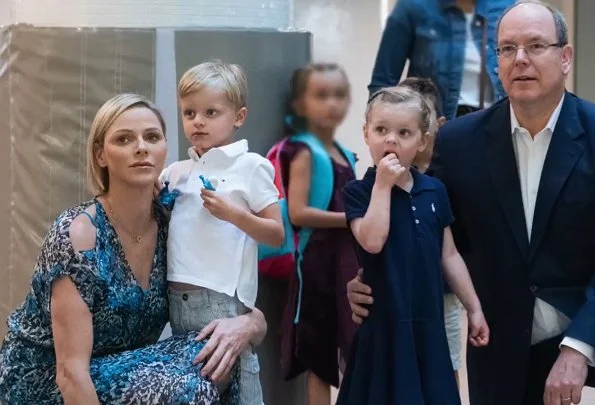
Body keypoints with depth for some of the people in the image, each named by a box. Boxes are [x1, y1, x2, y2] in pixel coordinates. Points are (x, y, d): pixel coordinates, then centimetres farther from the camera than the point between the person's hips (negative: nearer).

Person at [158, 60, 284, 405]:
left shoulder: (250, 166, -2)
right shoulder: (177, 172, 14)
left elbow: (277, 235, -4)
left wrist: (232, 213, -17)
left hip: (223, 299, -6)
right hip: (178, 296, 6)